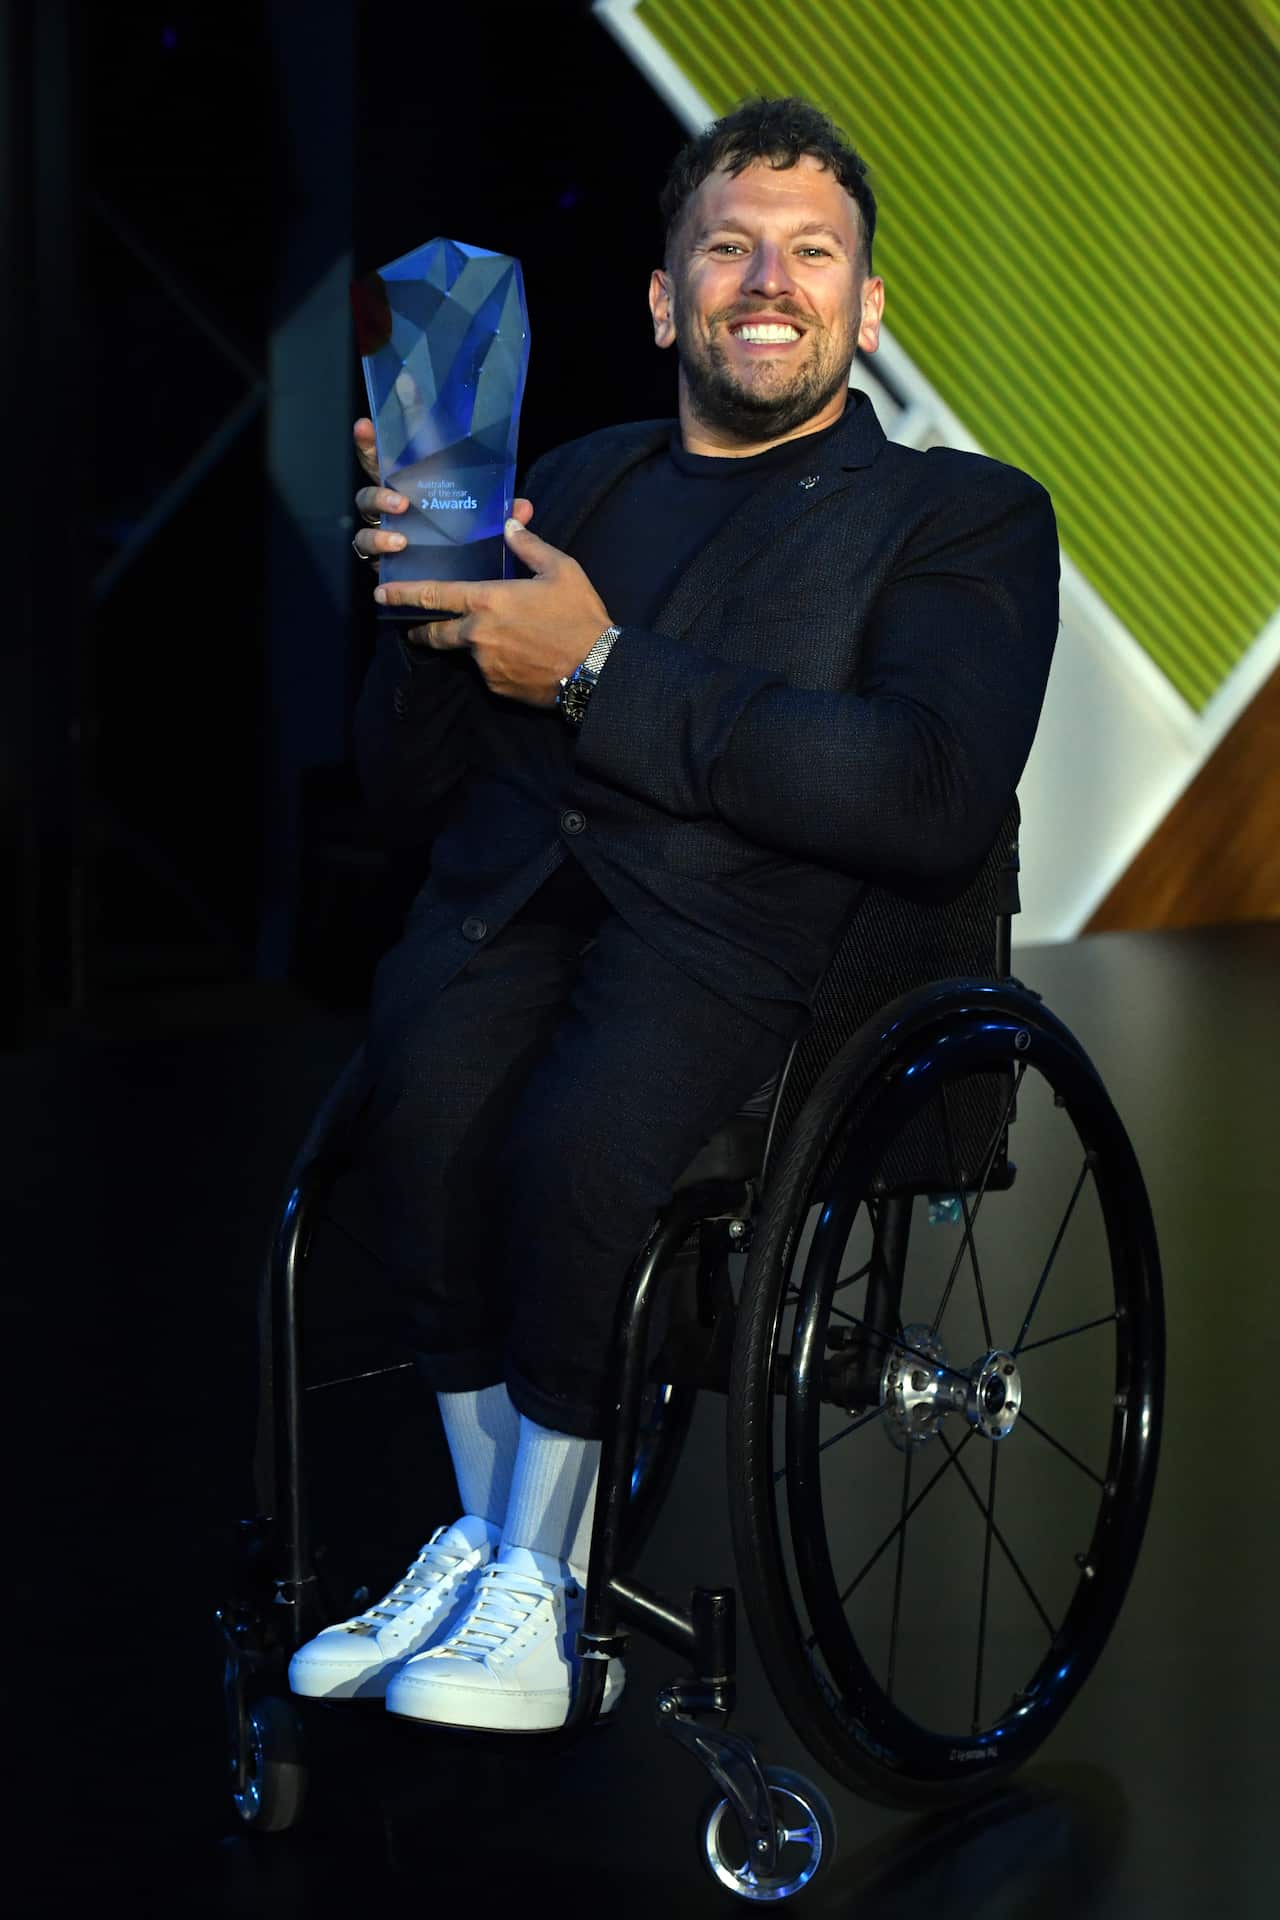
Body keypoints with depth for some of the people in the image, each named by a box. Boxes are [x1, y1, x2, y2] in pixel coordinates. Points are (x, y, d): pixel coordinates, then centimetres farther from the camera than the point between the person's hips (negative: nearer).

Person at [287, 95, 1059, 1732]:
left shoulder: (961, 517, 11)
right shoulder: (577, 481, 25)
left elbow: (937, 804, -9)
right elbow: (404, 785, 23)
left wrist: (601, 671, -10)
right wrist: (435, 602, 0)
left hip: (743, 923, -3)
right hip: (514, 897, 4)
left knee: (586, 1134, -34)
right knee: (425, 1089, -30)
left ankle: (536, 1585, -13)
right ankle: (489, 1532, -14)